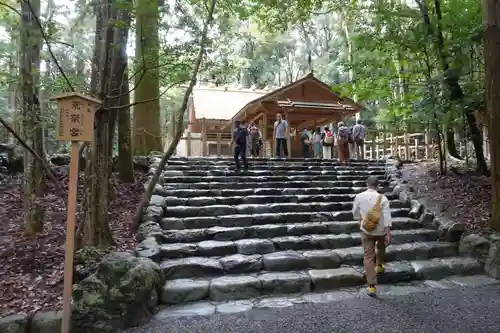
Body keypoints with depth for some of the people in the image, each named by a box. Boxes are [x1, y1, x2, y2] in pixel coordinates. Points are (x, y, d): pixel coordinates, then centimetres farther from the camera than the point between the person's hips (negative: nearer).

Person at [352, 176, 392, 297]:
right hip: (380, 230, 0)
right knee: (381, 247, 32)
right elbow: (387, 217, -15)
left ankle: (372, 286, 0)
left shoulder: (359, 197, -8)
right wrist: (388, 234, -11)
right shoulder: (382, 198, -13)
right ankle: (379, 266, 54)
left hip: (366, 230, 0)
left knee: (368, 256, 3)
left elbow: (355, 213, 6)